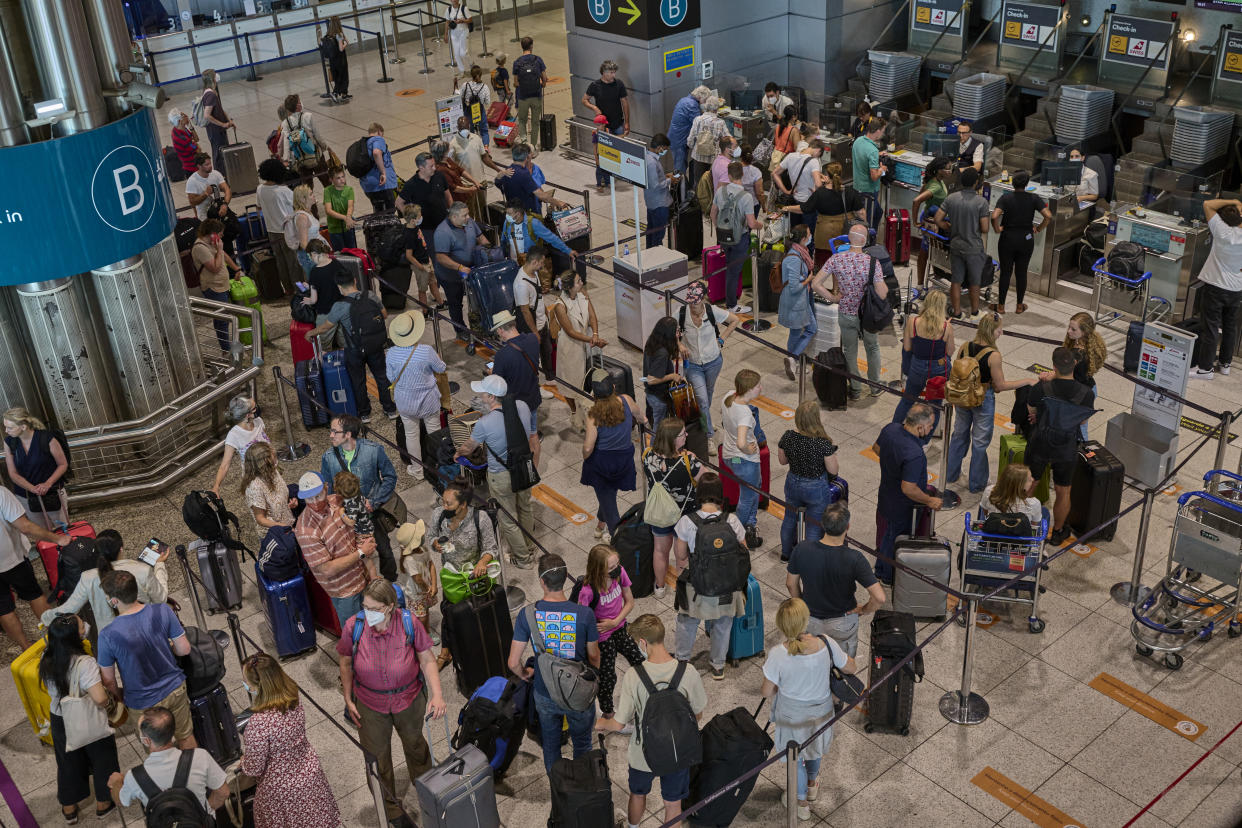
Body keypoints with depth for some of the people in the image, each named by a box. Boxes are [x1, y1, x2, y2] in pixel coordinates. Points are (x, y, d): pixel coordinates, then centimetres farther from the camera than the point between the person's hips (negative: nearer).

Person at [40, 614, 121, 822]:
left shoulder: (47, 659, -16)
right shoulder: (84, 664, -34)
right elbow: (100, 698, -40)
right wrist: (111, 704, -17)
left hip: (59, 720, 5)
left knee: (68, 762, 26)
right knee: (101, 758, 21)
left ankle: (69, 809, 44)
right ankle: (103, 804, 40)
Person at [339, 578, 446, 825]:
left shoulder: (409, 623, -25)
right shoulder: (353, 626, -24)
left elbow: (426, 659, -13)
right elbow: (346, 663, -6)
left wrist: (437, 694, -23)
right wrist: (348, 700, -2)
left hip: (409, 699, 1)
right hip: (370, 704, 0)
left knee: (414, 743, 27)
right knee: (378, 756, 17)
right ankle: (391, 807, 43)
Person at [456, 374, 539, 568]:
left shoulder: (484, 423, -27)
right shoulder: (523, 407, -13)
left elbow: (469, 447, -6)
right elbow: (534, 439, -1)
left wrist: (458, 453, 18)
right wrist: (534, 467, 13)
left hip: (501, 477, -6)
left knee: (508, 519, 16)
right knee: (525, 508, 28)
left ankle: (522, 558, 32)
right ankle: (529, 547, 49)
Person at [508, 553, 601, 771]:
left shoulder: (527, 614, -21)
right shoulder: (584, 614, -23)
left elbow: (513, 663, -15)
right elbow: (594, 657, -8)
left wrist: (526, 674, 8)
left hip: (544, 695, 1)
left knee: (550, 745, 27)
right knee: (582, 744, 25)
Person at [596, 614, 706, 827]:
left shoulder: (632, 677, -26)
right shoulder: (689, 674, -23)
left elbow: (619, 725, -17)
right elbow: (698, 716, -7)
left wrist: (601, 723, 5)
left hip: (643, 754, 0)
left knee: (638, 794, 30)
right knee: (673, 804, 24)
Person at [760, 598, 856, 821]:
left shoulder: (778, 655, -34)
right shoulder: (826, 645, -28)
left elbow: (767, 692, -19)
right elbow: (851, 668, -9)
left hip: (791, 714, -2)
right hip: (820, 710, 2)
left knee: (795, 754, 26)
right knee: (814, 746, 33)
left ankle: (801, 802, 45)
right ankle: (812, 783, 61)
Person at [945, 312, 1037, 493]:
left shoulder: (964, 348, -9)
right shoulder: (993, 355, -24)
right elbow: (1000, 385, -17)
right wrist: (1027, 381, -11)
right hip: (983, 401, -5)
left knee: (960, 434, 24)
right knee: (980, 442, 13)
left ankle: (951, 474, 39)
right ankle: (976, 483, 28)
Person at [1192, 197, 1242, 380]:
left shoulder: (1223, 233, -21)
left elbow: (1208, 204, -20)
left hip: (1215, 287, -5)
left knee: (1211, 327, 0)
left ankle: (1206, 368, 6)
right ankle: (1225, 363, 32)